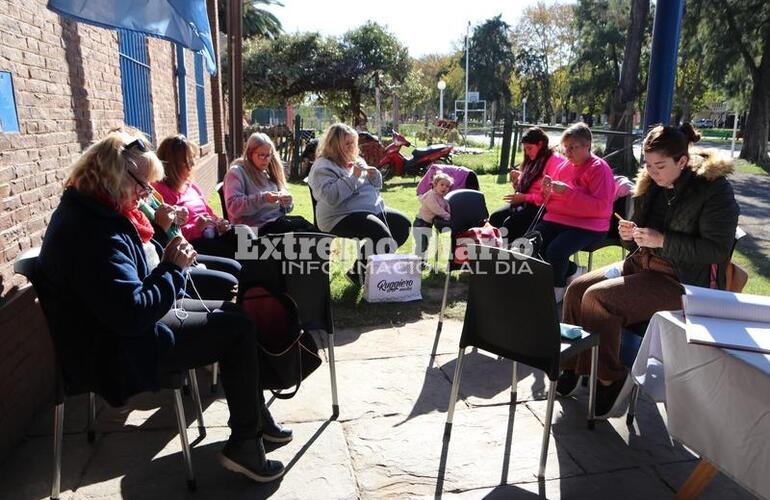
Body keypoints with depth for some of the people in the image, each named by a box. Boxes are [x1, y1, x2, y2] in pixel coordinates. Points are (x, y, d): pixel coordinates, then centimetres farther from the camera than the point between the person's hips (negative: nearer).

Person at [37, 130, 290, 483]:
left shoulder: (87, 212, 7)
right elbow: (132, 314, -31)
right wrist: (174, 269, -18)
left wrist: (166, 264, -5)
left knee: (234, 312, 12)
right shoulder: (93, 231, -27)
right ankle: (244, 444, 2)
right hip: (119, 352, -11)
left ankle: (254, 415, 24)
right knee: (238, 329, -10)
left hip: (127, 329, 11)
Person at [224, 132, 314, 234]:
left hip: (278, 220, 7)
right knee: (301, 224, -29)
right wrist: (262, 198, -23)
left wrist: (287, 202, -3)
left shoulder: (269, 172, 19)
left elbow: (284, 209, 21)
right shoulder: (236, 172, 0)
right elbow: (233, 207, -15)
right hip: (258, 227, -6)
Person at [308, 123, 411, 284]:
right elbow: (331, 196, -24)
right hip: (342, 217, -9)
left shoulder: (356, 160, 19)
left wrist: (374, 175, 2)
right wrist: (353, 177, -21)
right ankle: (358, 272, -9)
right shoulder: (323, 167, -7)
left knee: (403, 223, -1)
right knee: (381, 234, -29)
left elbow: (376, 186, 26)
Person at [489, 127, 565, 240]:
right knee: (495, 217, -10)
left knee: (510, 223, -26)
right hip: (526, 203, 9)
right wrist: (518, 178, 3)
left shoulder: (555, 160, -9)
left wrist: (525, 197, -18)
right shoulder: (533, 161, 18)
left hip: (540, 207, -9)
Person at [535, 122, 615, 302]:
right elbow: (550, 201, 20)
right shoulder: (564, 165, 13)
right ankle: (570, 270, 5)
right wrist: (547, 190, -5)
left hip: (587, 225, -7)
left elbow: (601, 207, -18)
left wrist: (568, 192, -23)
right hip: (557, 220, 7)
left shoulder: (599, 168, -7)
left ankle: (557, 287, 0)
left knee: (555, 251, -31)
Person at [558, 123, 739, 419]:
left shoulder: (714, 189, -11)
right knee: (577, 288, -11)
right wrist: (629, 236, -5)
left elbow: (717, 249, -16)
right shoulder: (650, 184, 8)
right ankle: (573, 365, 3)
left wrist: (663, 240, -24)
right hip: (642, 265, 8)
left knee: (597, 297, -25)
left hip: (685, 281, -7)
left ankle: (611, 379, -9)